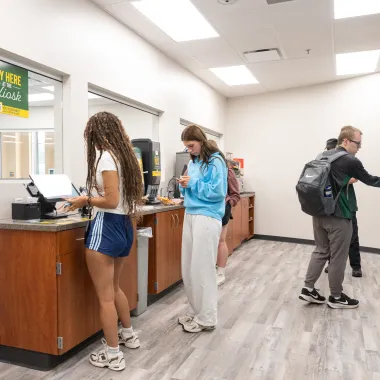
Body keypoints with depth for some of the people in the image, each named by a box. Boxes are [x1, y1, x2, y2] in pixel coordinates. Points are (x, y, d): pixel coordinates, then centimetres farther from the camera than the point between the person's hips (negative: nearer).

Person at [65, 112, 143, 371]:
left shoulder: (106, 156, -14)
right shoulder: (126, 155, 11)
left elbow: (111, 201, -20)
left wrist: (85, 200, -5)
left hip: (107, 227, -9)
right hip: (124, 226, 9)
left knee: (105, 296, 4)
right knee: (114, 288, 25)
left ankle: (113, 355, 15)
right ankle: (129, 334, 40)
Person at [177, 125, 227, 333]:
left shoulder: (215, 161, -8)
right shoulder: (193, 162, 15)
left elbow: (218, 192, -15)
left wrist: (193, 183, -14)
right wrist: (184, 185, 0)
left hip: (207, 218, -8)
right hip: (190, 215, 8)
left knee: (202, 268, -2)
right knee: (188, 268, 12)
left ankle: (206, 318, 11)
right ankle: (195, 311, 27)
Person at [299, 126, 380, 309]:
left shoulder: (323, 156, 9)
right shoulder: (351, 161, -13)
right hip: (338, 216, -7)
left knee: (321, 251, 15)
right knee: (338, 257, 5)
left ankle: (308, 289, 15)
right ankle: (336, 297, 17)